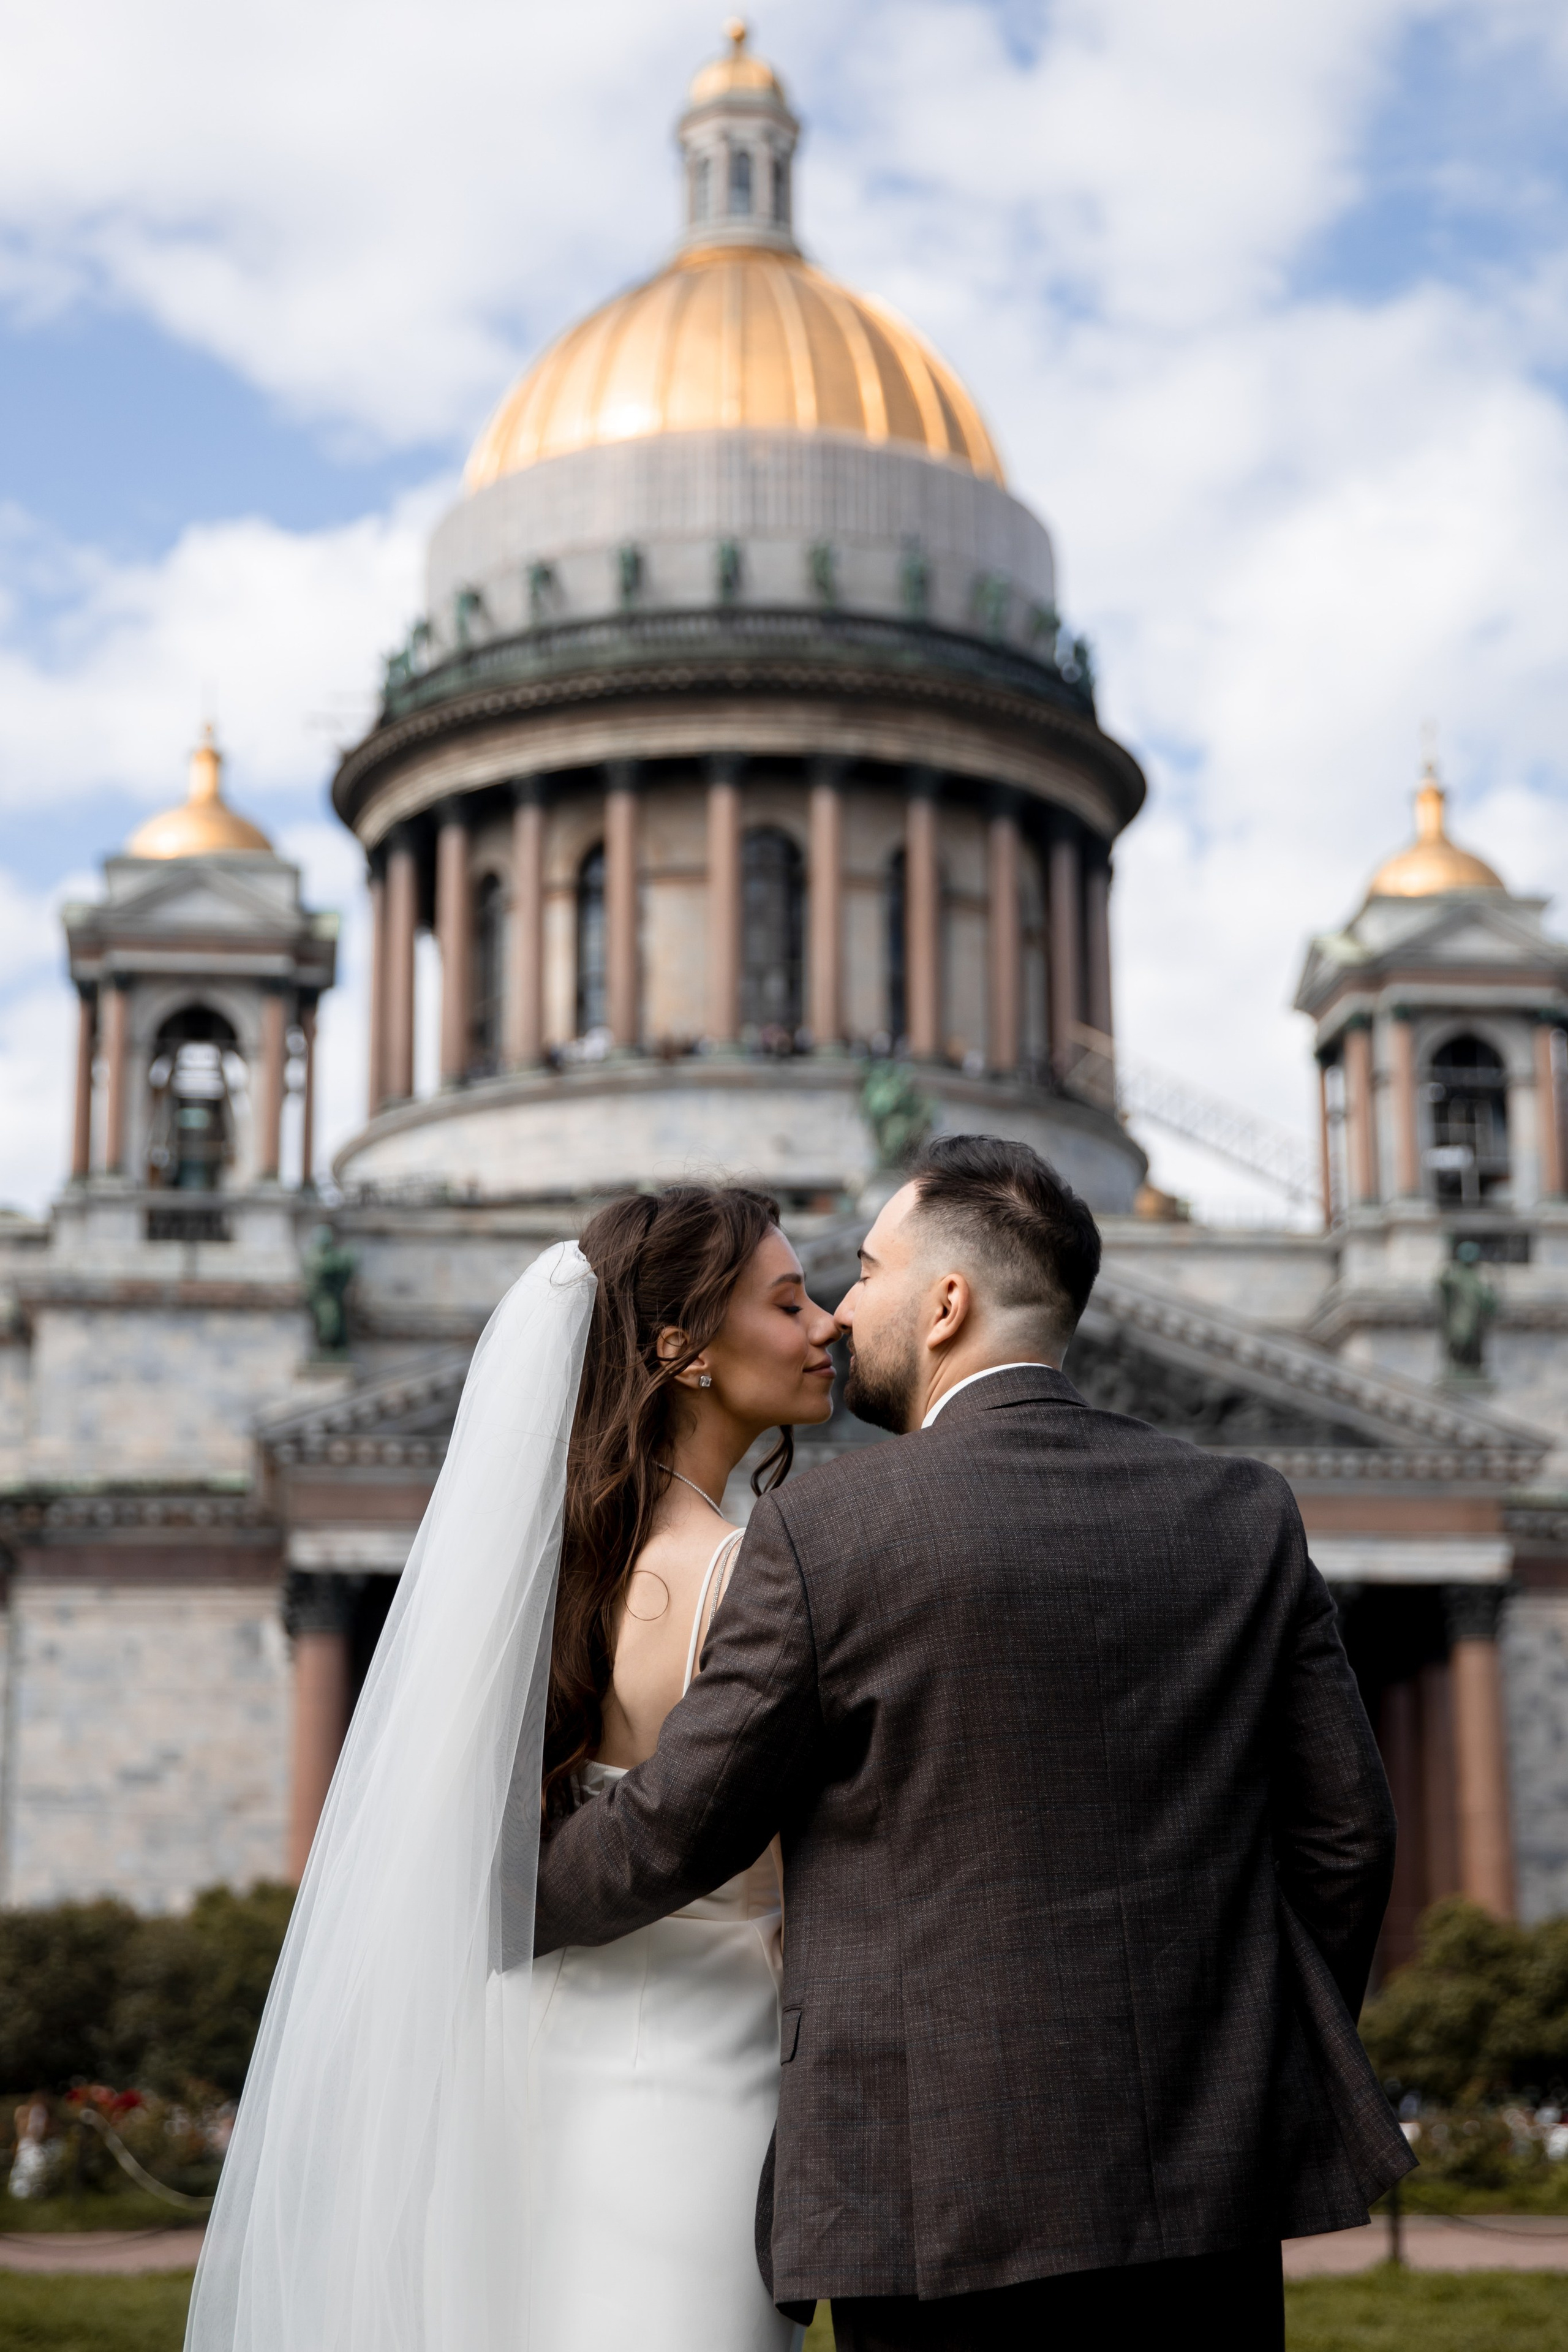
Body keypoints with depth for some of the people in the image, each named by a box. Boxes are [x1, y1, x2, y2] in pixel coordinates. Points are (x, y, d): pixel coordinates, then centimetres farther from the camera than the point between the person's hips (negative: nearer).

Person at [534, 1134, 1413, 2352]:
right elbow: (1346, 1829, 5)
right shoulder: (1246, 1513, 4)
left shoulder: (825, 1531, -8)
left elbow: (674, 1831, -1)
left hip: (951, 2192, -4)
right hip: (1210, 2174, 4)